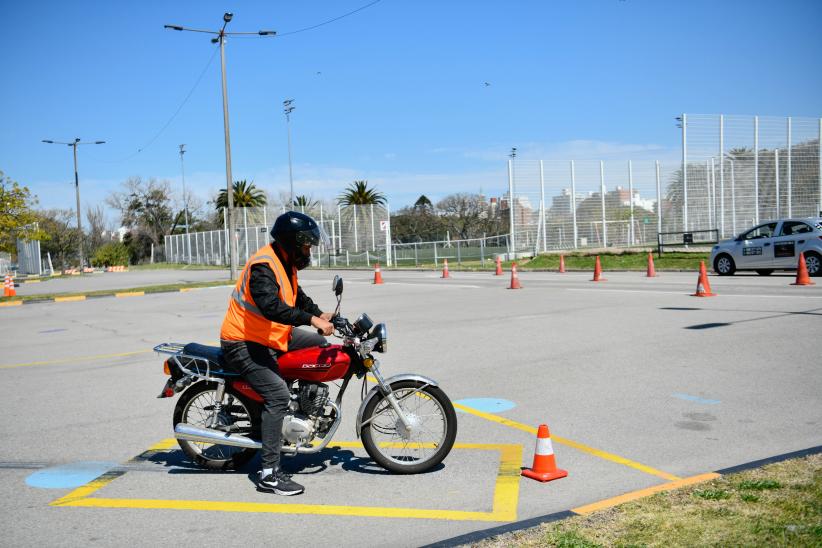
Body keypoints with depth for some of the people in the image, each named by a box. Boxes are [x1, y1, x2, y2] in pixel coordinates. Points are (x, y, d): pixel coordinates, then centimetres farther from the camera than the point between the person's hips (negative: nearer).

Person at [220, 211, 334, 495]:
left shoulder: (285, 264, 10)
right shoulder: (263, 266, -23)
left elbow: (297, 296, 23)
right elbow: (271, 306, -38)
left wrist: (320, 314, 7)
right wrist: (311, 319, -39)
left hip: (270, 336, 10)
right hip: (244, 344, -10)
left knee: (318, 343, 13)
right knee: (278, 394, -23)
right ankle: (269, 473, -20)